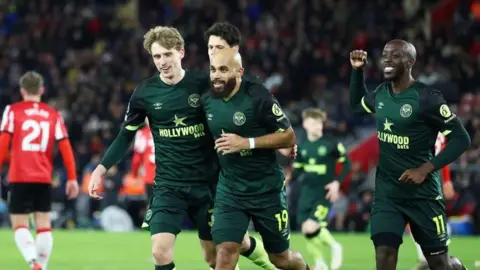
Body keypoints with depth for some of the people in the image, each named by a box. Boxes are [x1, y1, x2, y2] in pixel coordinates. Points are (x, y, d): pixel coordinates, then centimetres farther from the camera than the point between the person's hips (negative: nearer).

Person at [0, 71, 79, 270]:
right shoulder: (53, 115, 8)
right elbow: (65, 147, 3)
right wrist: (72, 178, 6)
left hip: (20, 178, -2)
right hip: (44, 179, 3)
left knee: (20, 225, 0)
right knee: (43, 224, 10)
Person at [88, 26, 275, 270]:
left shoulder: (204, 85, -7)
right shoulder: (145, 92, -3)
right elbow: (126, 136, 9)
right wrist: (102, 168, 1)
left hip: (207, 183, -1)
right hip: (168, 185, 1)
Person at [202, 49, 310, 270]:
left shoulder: (257, 96, -18)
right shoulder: (207, 100, -2)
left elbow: (289, 137, -16)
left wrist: (247, 143, -24)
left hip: (266, 189, -3)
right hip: (229, 190, 3)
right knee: (225, 250, -15)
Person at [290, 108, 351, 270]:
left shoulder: (331, 144, -7)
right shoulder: (302, 146, 6)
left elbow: (347, 164, -1)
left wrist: (337, 182, -14)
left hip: (324, 193, -5)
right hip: (307, 193, 5)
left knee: (310, 229, -20)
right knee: (306, 232, 1)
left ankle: (334, 246, 6)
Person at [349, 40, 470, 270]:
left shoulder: (426, 98, -16)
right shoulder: (381, 93, 4)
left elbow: (461, 138, -15)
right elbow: (357, 103, 28)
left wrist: (425, 169, -21)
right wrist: (357, 70, 12)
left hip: (422, 192, -5)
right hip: (387, 191, 5)